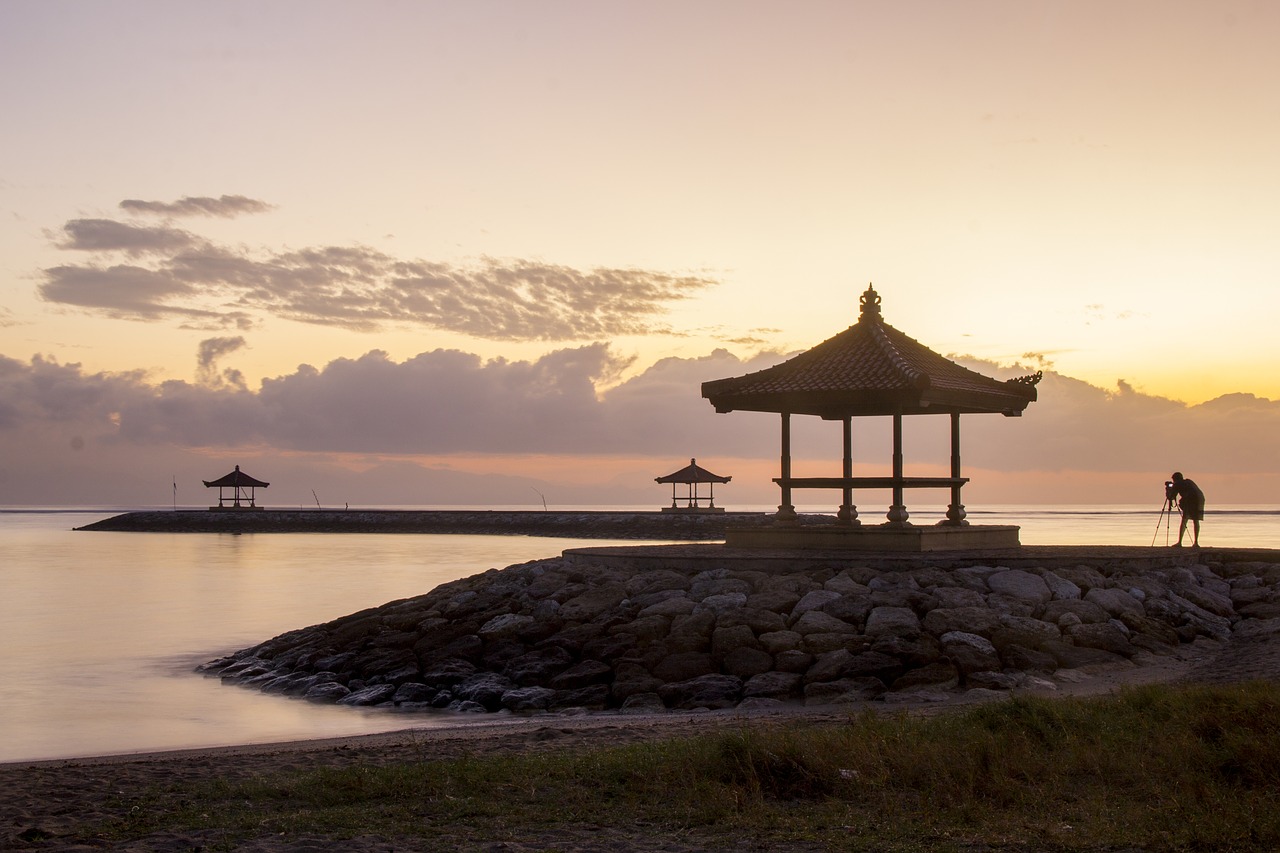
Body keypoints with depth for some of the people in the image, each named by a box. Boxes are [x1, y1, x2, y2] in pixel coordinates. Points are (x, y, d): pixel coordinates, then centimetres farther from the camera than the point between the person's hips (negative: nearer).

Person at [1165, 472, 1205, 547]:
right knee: (1196, 521, 15)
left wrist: (1167, 490, 28)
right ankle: (1195, 543, 12)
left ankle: (1179, 543, -13)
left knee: (1184, 520, -5)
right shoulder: (1189, 481, 30)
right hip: (1200, 499, 6)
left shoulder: (1177, 484, 10)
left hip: (1190, 501, -6)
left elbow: (1170, 497, 9)